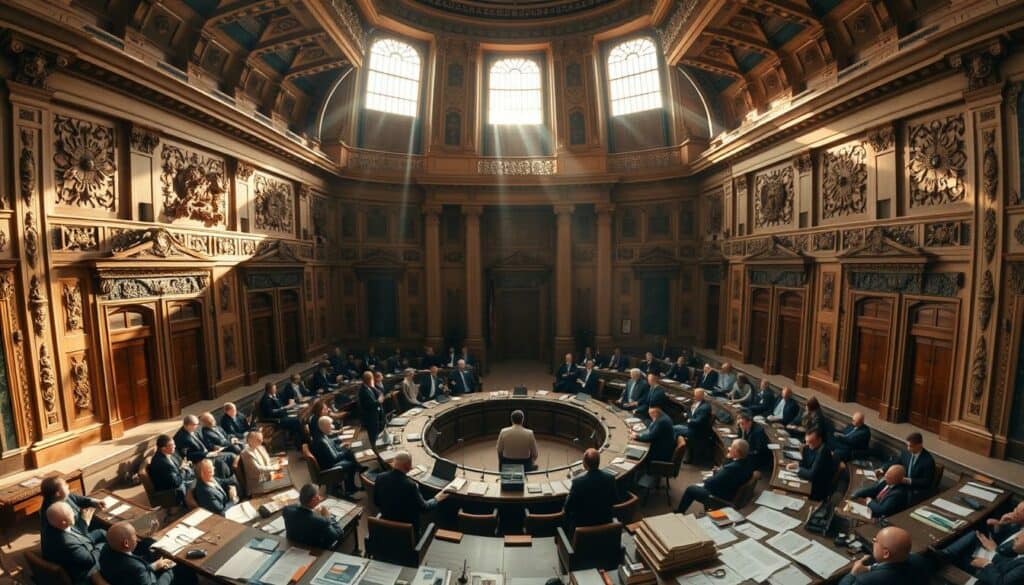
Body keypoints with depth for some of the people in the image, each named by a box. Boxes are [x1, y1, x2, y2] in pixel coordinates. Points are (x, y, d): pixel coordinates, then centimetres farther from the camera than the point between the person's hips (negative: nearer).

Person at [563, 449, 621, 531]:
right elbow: (616, 500, -1)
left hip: (582, 522, -3)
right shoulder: (610, 478, -18)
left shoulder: (578, 481, -28)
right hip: (605, 520, 3)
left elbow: (568, 507, -17)